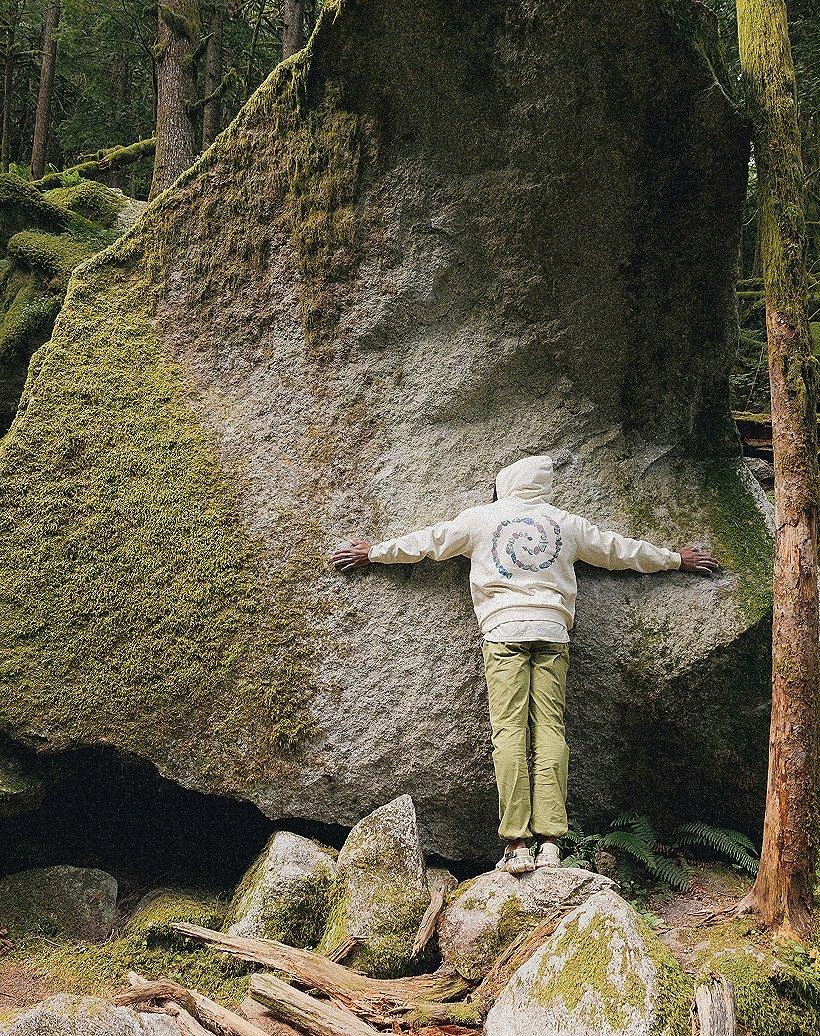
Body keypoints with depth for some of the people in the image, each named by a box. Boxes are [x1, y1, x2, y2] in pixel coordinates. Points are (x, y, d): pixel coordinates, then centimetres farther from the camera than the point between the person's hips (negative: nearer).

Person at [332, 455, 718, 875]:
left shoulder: (481, 517, 12)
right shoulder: (565, 523, 18)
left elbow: (426, 542, 21)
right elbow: (620, 549, 27)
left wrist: (372, 552, 35)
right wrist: (676, 559, 42)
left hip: (504, 630, -2)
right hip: (552, 631, 2)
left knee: (509, 731, -8)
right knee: (550, 731, -3)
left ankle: (517, 844, -14)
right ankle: (549, 841, -11)